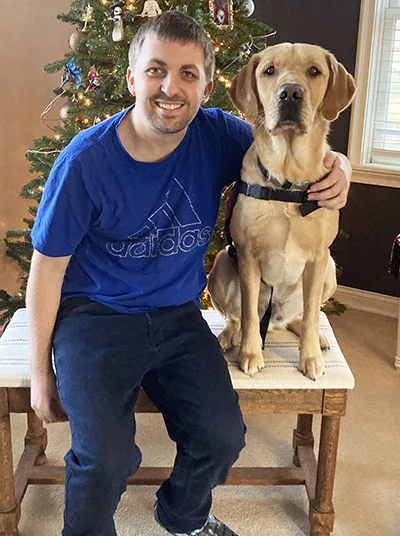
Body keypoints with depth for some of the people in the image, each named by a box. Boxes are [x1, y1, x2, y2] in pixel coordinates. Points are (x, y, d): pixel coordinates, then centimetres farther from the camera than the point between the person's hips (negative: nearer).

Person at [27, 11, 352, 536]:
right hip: (94, 316, -3)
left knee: (222, 435, -9)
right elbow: (47, 267, -7)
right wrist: (40, 371, -3)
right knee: (106, 460, -22)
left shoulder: (218, 136, -7)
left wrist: (338, 168, -18)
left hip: (178, 315, 4)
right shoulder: (86, 160, -16)